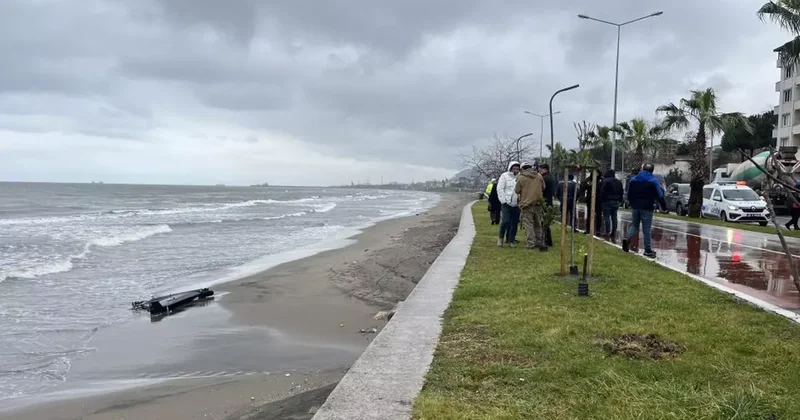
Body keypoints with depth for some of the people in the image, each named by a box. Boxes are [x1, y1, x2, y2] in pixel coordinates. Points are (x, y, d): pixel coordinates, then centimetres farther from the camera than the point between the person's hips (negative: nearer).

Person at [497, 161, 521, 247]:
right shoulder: (505, 176, -1)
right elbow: (500, 189, -4)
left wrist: (521, 201, 2)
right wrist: (503, 201, -9)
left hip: (516, 204, 4)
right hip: (507, 204, -4)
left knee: (514, 223, 5)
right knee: (505, 221, -11)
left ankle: (511, 240, 15)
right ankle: (500, 237, 10)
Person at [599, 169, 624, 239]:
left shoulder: (605, 181, -9)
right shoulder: (619, 182, 13)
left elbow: (602, 192, -12)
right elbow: (621, 193, 16)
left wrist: (601, 201, -6)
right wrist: (619, 201, 19)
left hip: (607, 201, -6)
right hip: (616, 202, 6)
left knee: (606, 217, -5)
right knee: (614, 217, 8)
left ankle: (608, 233, -9)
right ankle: (613, 234, 10)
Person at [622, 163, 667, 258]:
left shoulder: (633, 179, 8)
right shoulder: (653, 180, -6)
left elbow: (629, 194, 14)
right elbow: (660, 195, -10)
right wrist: (664, 207, -2)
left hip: (635, 207, 4)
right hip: (647, 208, -4)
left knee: (635, 225, 16)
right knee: (646, 229, 1)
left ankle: (627, 239, -11)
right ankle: (648, 250, 6)